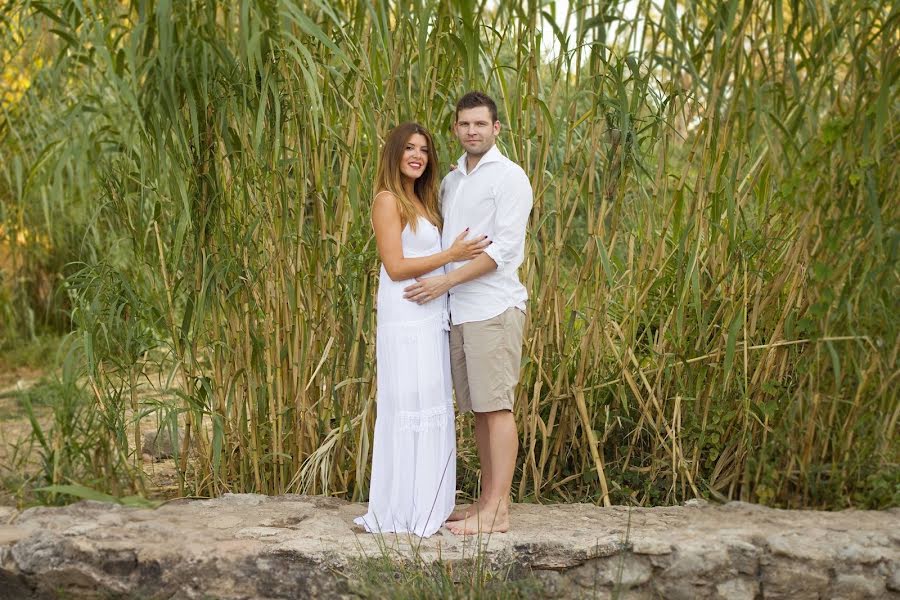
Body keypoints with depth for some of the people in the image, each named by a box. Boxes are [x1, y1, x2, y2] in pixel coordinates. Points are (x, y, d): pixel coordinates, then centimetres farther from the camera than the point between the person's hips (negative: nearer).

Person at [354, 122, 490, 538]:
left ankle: (426, 504, 20)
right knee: (409, 408, -5)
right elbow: (396, 267, -14)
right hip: (406, 319, -9)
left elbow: (430, 257, 13)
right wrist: (451, 254, -17)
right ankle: (403, 511, 4)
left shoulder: (422, 201, 18)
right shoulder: (388, 199, -8)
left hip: (431, 317, 9)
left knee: (431, 407, 11)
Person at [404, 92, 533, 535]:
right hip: (458, 310, 7)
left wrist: (446, 281, -17)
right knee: (478, 409, 10)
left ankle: (497, 511, -3)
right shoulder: (450, 182, 18)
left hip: (494, 307, -7)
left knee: (496, 407, -6)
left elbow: (503, 248, -14)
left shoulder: (509, 177, -5)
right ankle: (488, 501, 16)